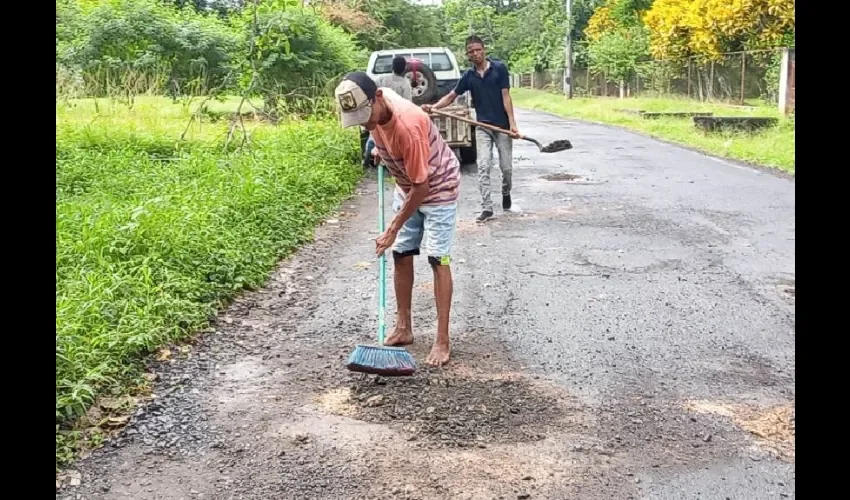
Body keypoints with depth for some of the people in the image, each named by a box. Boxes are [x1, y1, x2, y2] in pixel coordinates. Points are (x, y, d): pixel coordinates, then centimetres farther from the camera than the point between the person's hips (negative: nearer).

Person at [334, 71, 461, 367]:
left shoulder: (407, 126, -38)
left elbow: (422, 186, -31)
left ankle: (442, 341, -4)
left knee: (438, 260, -9)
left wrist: (393, 229, -25)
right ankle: (403, 328, 19)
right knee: (401, 255, 8)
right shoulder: (375, 107, -17)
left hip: (438, 187, -8)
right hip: (407, 187, 8)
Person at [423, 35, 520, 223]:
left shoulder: (499, 68, -6)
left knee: (506, 167, 6)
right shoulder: (468, 76, 2)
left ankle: (506, 193, 35)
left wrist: (512, 123, -15)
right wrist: (433, 107, -12)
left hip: (502, 126, -2)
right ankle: (487, 207, -3)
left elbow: (506, 97, -8)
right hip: (482, 127, 2)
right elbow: (451, 96, 6)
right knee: (483, 167, -6)